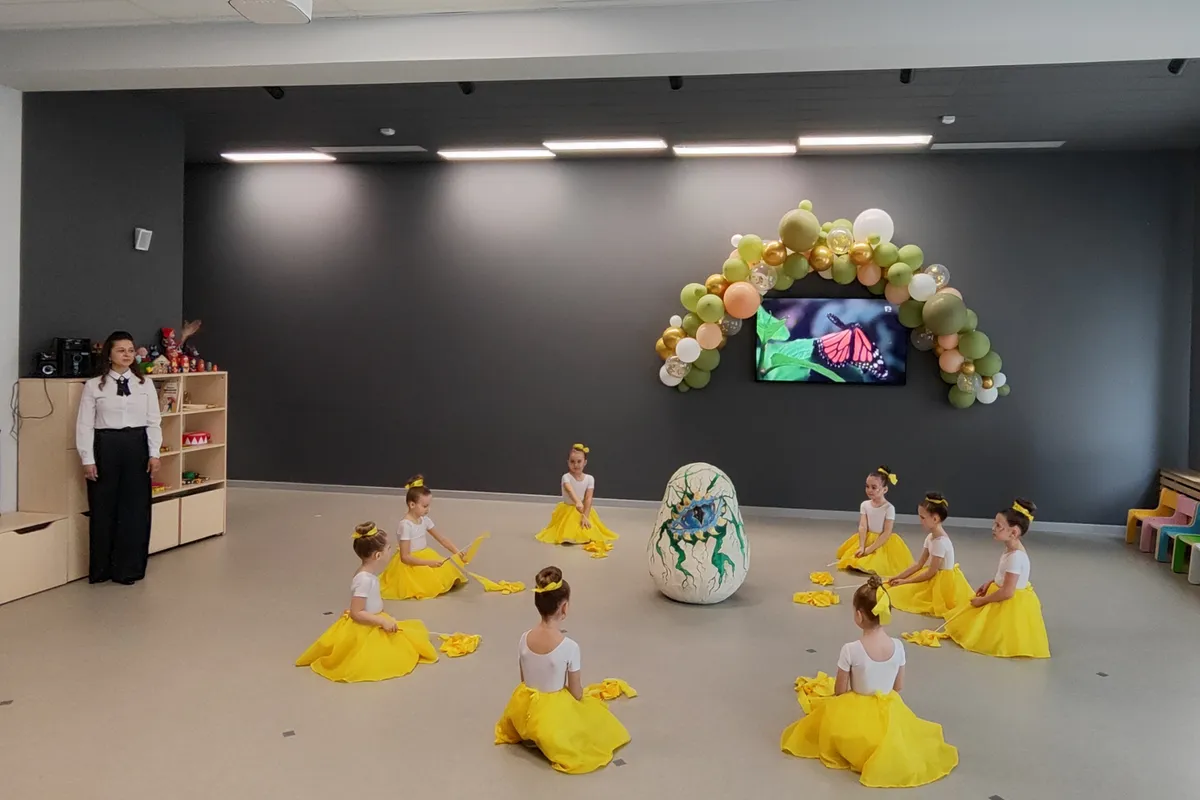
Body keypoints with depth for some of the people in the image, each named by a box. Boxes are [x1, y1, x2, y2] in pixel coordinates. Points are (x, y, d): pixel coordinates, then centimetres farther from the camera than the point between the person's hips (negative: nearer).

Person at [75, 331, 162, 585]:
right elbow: (84, 425, -1)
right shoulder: (94, 385, 0)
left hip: (137, 447, 2)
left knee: (135, 508, 4)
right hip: (105, 447, -2)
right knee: (103, 509, 5)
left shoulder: (145, 384, 6)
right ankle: (101, 569, 18)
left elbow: (154, 421, 5)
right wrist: (87, 459, -7)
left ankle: (128, 569, 16)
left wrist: (154, 453, -2)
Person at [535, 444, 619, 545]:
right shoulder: (566, 477, -17)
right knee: (567, 537, -21)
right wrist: (577, 502, -57)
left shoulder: (589, 479, -7)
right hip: (567, 511, -3)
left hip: (584, 510, 3)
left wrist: (585, 517, -21)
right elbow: (570, 491, -38)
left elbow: (589, 499, -13)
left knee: (588, 534, -7)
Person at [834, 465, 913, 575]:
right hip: (867, 539, 4)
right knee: (852, 564, -7)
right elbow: (862, 527, -8)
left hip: (882, 542, -4)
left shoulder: (889, 508, -15)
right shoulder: (864, 504, -3)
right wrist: (861, 547, -21)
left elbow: (887, 533, -17)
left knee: (874, 567, -22)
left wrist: (871, 548, -21)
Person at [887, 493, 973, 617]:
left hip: (941, 582, -9)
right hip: (935, 578, 9)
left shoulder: (940, 542, -26)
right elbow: (919, 564, 7)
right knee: (896, 589, 9)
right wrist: (899, 577, -1)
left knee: (900, 594, -13)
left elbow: (931, 573, -22)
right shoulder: (930, 537, 3)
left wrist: (906, 581, -15)